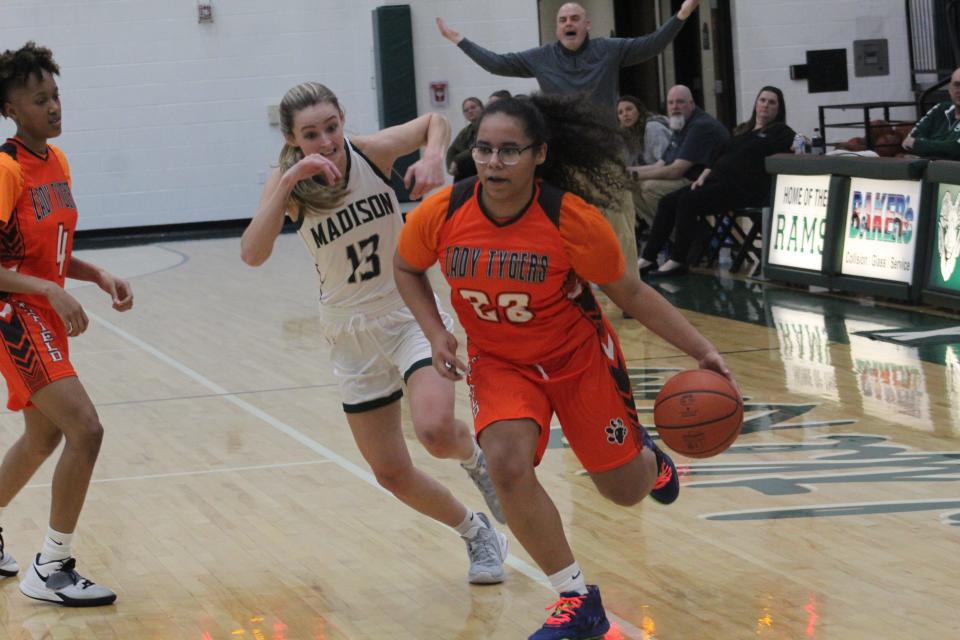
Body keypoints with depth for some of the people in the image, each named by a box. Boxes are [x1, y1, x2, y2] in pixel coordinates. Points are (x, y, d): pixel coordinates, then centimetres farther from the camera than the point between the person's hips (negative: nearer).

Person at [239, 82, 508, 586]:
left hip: (411, 313, -2)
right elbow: (252, 254, -31)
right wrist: (291, 179, -38)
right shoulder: (288, 183, -13)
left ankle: (475, 458, 9)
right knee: (392, 474, 5)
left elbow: (434, 123, 6)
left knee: (435, 430, -28)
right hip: (353, 336, 2)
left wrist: (433, 158, -16)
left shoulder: (372, 152, -14)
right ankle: (476, 534, 31)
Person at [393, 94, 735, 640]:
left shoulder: (573, 220, -27)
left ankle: (649, 460, 51)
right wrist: (436, 333, -13)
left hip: (580, 356, -1)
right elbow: (406, 269, 2)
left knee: (625, 490, 9)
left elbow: (631, 293, -12)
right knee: (508, 465, -26)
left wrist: (701, 350, -15)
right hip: (499, 363, 1)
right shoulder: (439, 215, -22)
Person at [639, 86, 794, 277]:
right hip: (718, 180, 8)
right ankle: (648, 258, -11)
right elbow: (718, 156, 26)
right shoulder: (742, 130, 27)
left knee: (688, 201, -28)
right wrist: (704, 175, 12)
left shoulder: (779, 132, 7)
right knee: (667, 202, -8)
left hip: (744, 189, -8)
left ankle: (678, 261, -25)